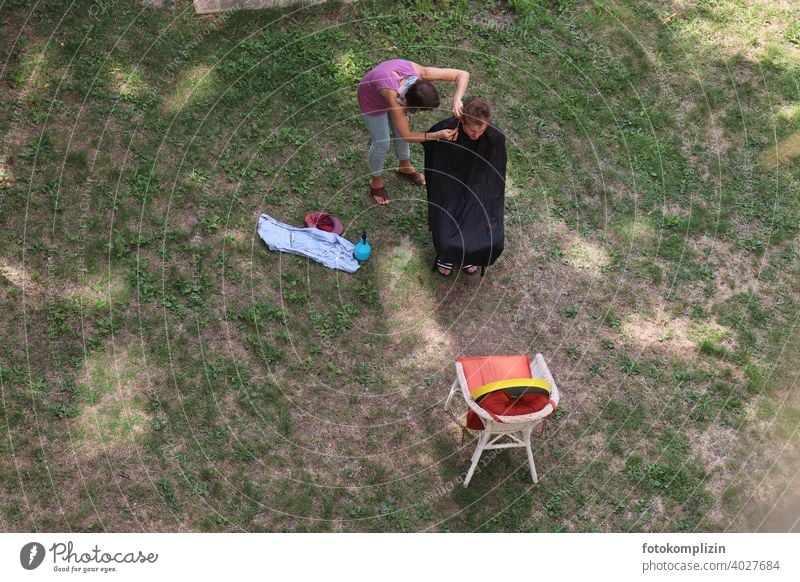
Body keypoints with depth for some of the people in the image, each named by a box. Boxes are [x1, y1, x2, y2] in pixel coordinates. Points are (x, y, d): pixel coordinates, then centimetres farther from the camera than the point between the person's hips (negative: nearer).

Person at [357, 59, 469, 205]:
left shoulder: (420, 73, -37)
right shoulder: (393, 95, -46)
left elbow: (463, 74, -31)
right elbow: (407, 136, -36)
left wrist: (456, 100, -49)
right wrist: (438, 135, -45)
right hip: (372, 101, -5)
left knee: (400, 131, 21)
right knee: (382, 143, 7)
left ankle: (404, 167, 49)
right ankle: (376, 181, 35)